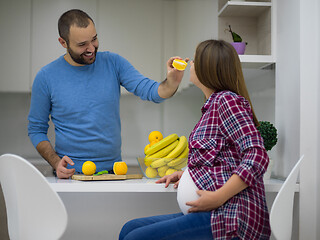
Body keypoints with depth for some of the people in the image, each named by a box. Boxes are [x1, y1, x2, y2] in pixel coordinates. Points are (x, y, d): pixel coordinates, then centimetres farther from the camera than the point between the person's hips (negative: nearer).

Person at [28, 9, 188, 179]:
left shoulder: (113, 63, 3)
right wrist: (56, 163, -11)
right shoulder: (46, 77, -2)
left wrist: (172, 82, -27)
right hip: (72, 172, -2)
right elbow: (36, 130, 5)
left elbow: (149, 90, -6)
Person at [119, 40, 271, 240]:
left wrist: (217, 197, -23)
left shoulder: (227, 100, -9)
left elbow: (257, 156, -20)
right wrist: (185, 173, 14)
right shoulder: (213, 106, 20)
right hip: (215, 213, 10)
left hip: (232, 216, -10)